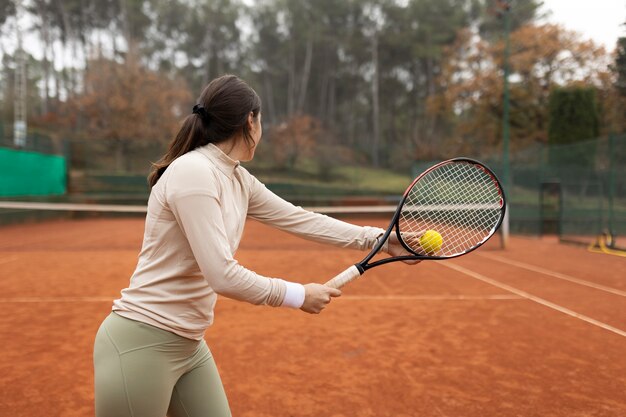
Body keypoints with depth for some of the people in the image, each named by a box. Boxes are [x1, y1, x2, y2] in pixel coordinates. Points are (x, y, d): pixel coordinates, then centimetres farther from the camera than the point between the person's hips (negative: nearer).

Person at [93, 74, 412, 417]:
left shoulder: (237, 179, 5)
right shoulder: (192, 172, -23)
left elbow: (299, 218, 10)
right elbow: (223, 276, -27)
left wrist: (377, 238, 12)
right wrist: (298, 295, -15)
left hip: (187, 345, 9)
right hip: (141, 345, -8)